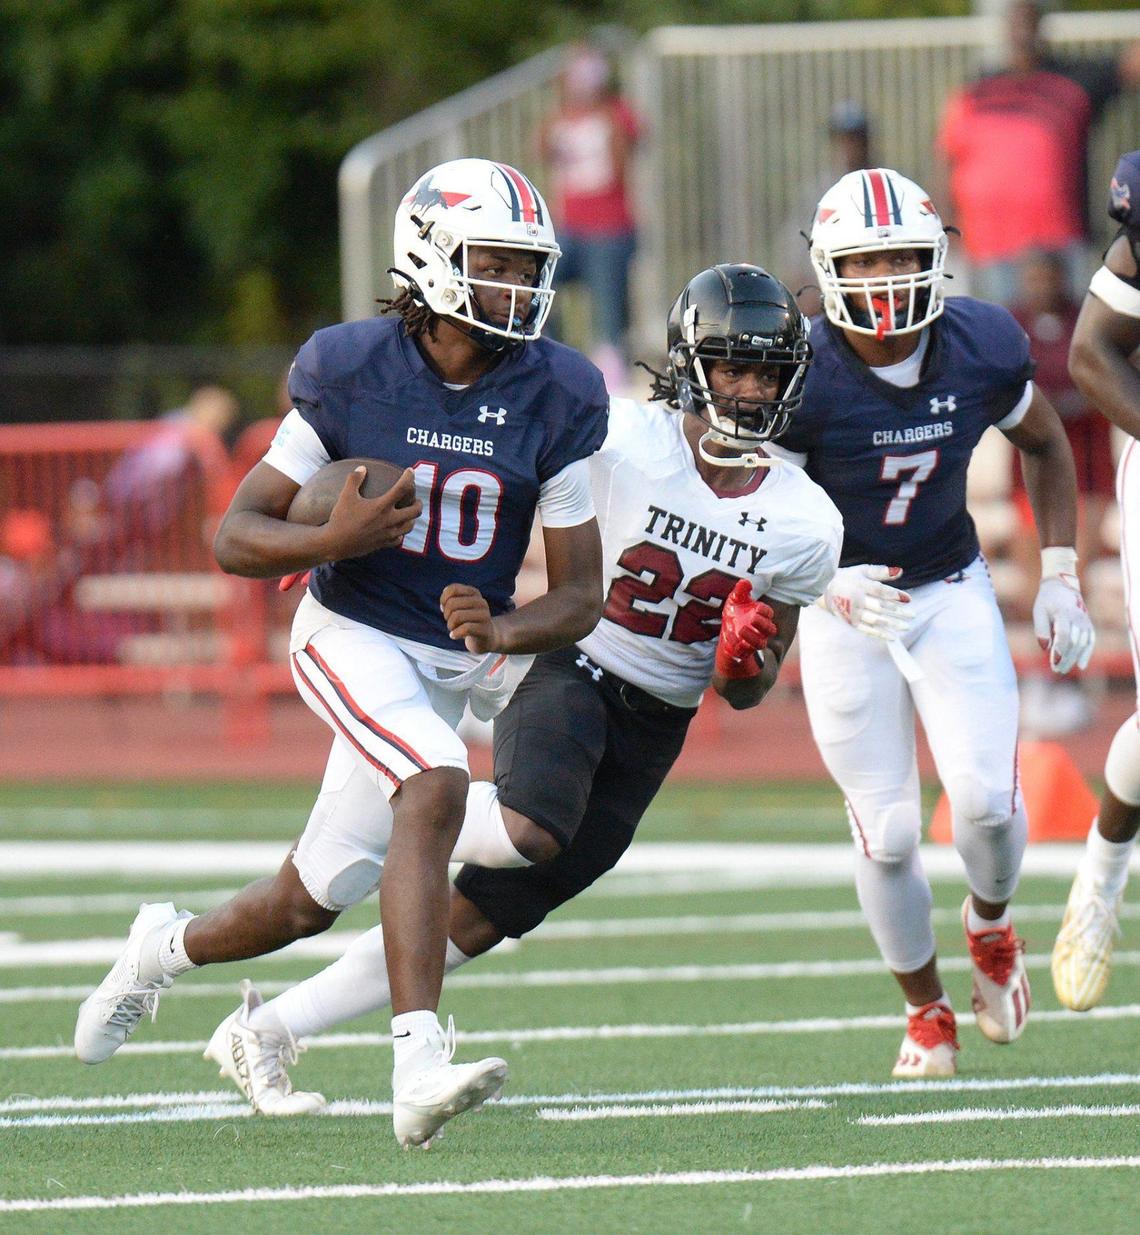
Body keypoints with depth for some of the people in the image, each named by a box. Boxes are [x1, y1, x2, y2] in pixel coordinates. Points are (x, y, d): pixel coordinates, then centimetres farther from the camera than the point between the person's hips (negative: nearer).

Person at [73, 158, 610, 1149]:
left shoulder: (557, 397, -8)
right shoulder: (351, 372, -13)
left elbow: (581, 594, -6)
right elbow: (236, 537, -8)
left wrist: (504, 631, -26)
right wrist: (335, 539, -28)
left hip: (462, 657, 4)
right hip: (355, 643, -4)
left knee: (311, 901, 11)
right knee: (437, 789, -33)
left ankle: (168, 947, 44)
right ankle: (419, 1067, -38)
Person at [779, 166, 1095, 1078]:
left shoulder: (983, 347, -11)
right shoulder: (801, 377, -21)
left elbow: (1046, 446, 9)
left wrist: (1061, 577, 4)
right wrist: (835, 590, -33)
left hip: (952, 592, 2)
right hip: (844, 605, -2)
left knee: (987, 797, -14)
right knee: (888, 834, -3)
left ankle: (991, 923, 20)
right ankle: (926, 1011, 20)